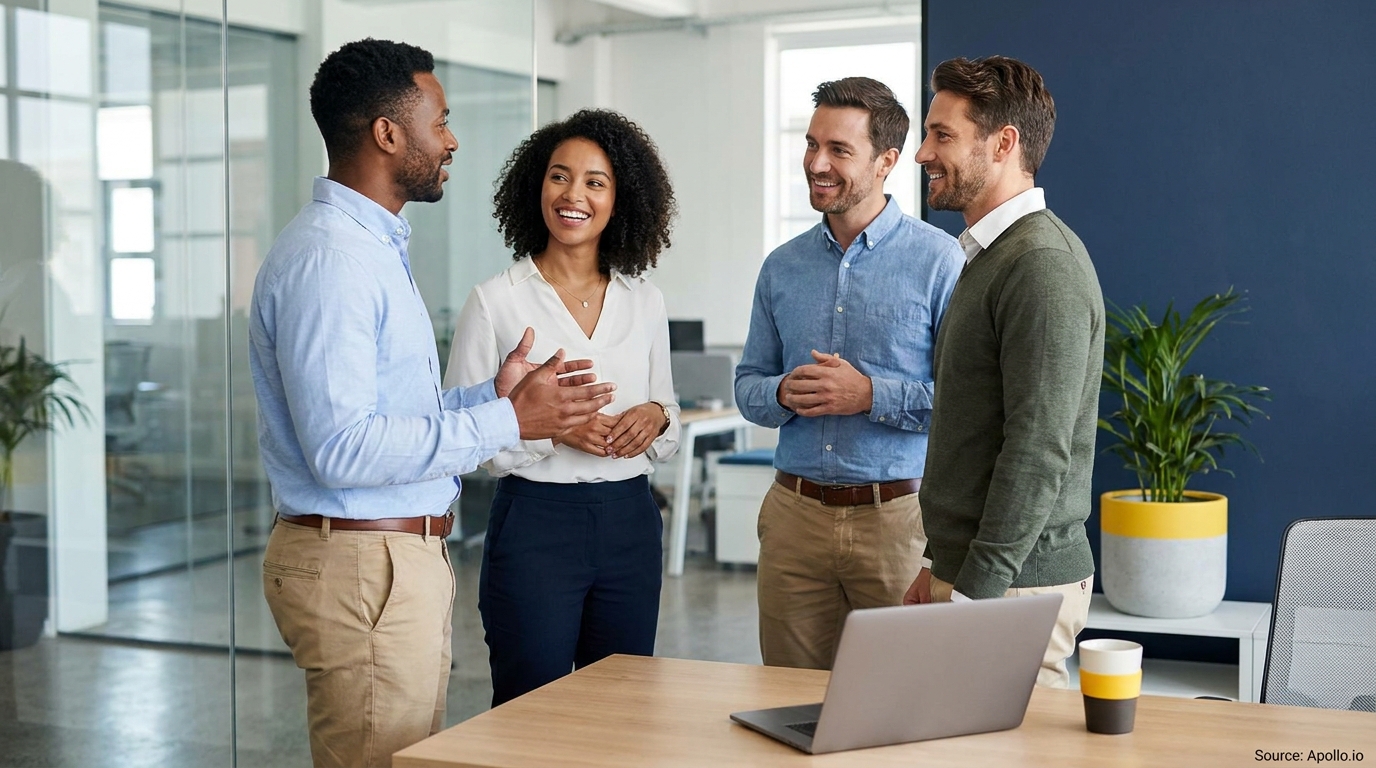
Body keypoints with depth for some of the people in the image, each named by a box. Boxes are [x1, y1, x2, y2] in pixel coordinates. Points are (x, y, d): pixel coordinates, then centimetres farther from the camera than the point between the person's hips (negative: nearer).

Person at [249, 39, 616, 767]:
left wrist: (490, 395, 5)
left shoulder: (374, 245, 16)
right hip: (362, 567, -10)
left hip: (403, 552, 10)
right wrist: (506, 422, -20)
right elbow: (344, 448, -25)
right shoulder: (327, 257, -18)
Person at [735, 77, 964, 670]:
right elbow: (748, 386, 15)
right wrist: (784, 394, -7)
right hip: (795, 515, 4)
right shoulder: (782, 266, 11)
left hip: (901, 515, -4)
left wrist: (872, 395, -18)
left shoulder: (939, 260, -5)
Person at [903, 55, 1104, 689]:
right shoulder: (991, 254, 16)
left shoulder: (1043, 265, -16)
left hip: (1014, 587, -9)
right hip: (968, 569, 9)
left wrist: (974, 593, -21)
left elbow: (1038, 451, -22)